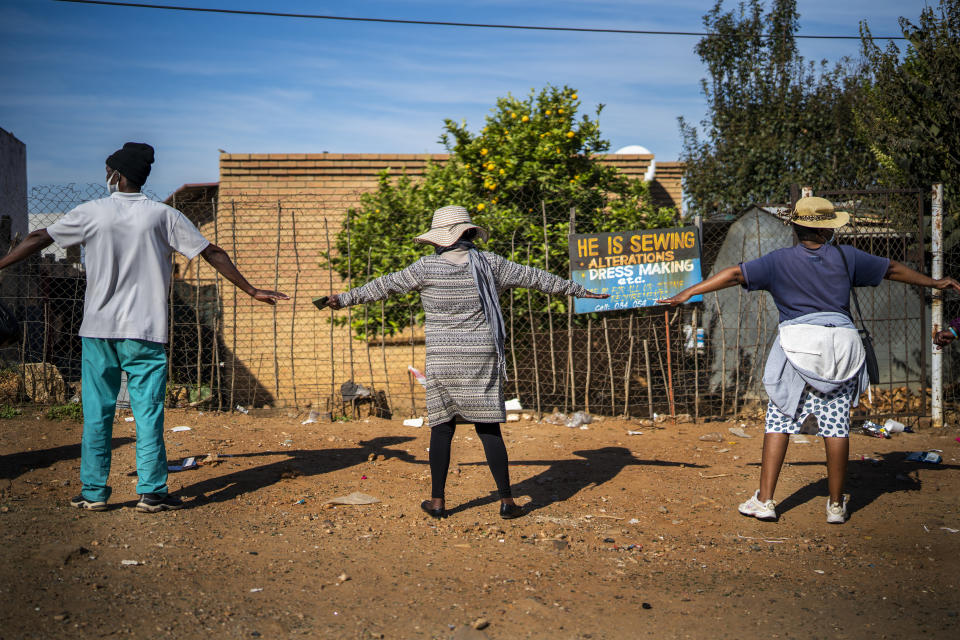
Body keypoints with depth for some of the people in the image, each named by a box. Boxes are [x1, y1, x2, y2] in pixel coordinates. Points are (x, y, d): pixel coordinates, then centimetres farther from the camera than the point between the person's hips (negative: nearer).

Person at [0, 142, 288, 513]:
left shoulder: (91, 213, 1)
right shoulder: (163, 216, 1)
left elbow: (38, 240, 6)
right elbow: (212, 254, 2)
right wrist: (251, 291, 8)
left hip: (97, 330, 1)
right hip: (146, 332, -1)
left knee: (97, 413, 7)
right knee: (148, 412, 2)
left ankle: (93, 492, 12)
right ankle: (151, 493, 3)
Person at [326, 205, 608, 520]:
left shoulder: (427, 267, -3)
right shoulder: (489, 263, 0)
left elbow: (384, 285, 4)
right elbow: (533, 277, 8)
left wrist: (346, 298, 18)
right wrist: (579, 290, 18)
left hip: (442, 360, 0)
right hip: (482, 358, 1)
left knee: (442, 427, 7)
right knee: (489, 428, 3)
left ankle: (437, 501, 12)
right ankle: (507, 501, 5)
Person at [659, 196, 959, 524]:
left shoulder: (779, 261, 2)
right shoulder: (846, 257, 9)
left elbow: (734, 274, -3)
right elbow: (893, 269, 21)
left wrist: (687, 293, 2)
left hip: (797, 343, -2)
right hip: (841, 344, 2)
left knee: (780, 420, 2)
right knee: (837, 424, 5)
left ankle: (764, 500, -1)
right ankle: (836, 505, 12)